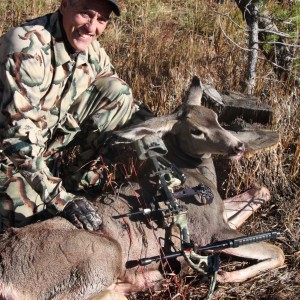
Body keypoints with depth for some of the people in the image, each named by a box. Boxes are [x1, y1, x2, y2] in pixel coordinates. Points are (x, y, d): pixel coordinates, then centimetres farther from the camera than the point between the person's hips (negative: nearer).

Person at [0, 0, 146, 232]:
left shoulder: (92, 50, -7)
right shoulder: (26, 49, -29)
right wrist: (61, 200, -33)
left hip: (51, 135, 6)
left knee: (118, 93, -8)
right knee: (24, 212, -34)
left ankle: (82, 179, 0)